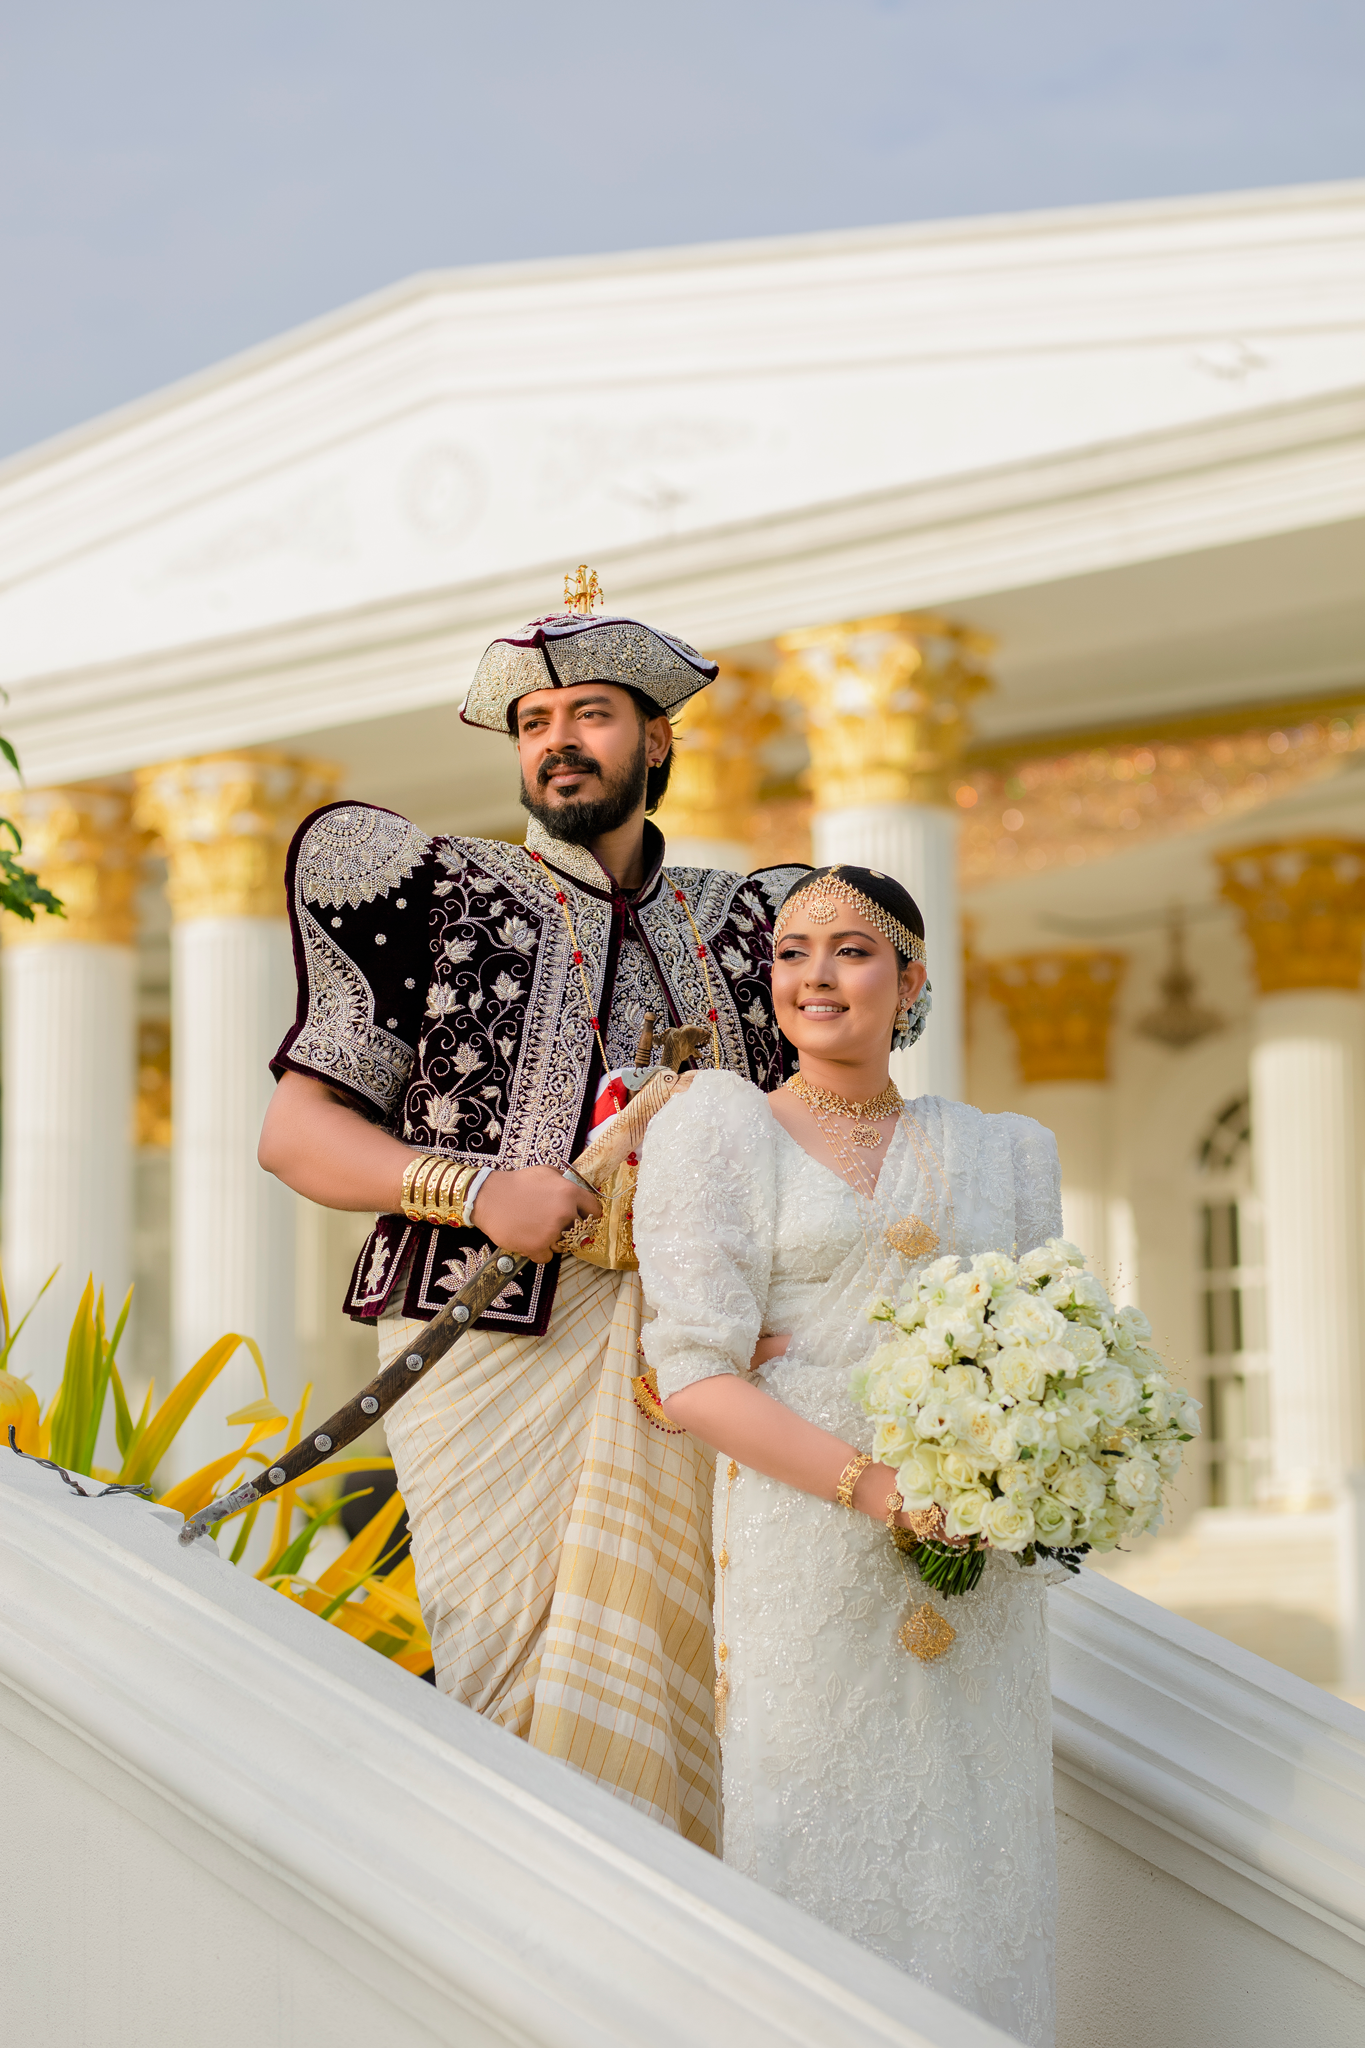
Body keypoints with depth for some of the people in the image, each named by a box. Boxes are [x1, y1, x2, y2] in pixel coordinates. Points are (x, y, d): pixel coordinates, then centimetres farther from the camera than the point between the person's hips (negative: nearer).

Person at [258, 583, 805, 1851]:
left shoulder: (739, 926, 17)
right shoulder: (445, 897, 9)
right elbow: (295, 1131, 4)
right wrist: (476, 1189, -11)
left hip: (686, 1364, 3)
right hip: (495, 1339, -2)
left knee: (663, 1687, -2)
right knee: (505, 1693, -8)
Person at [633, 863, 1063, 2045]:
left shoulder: (1004, 1153, 16)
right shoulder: (720, 1127, 3)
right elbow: (695, 1373, -6)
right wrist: (881, 1489, -17)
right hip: (808, 1563, -3)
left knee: (970, 1883, 4)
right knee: (823, 1883, -3)